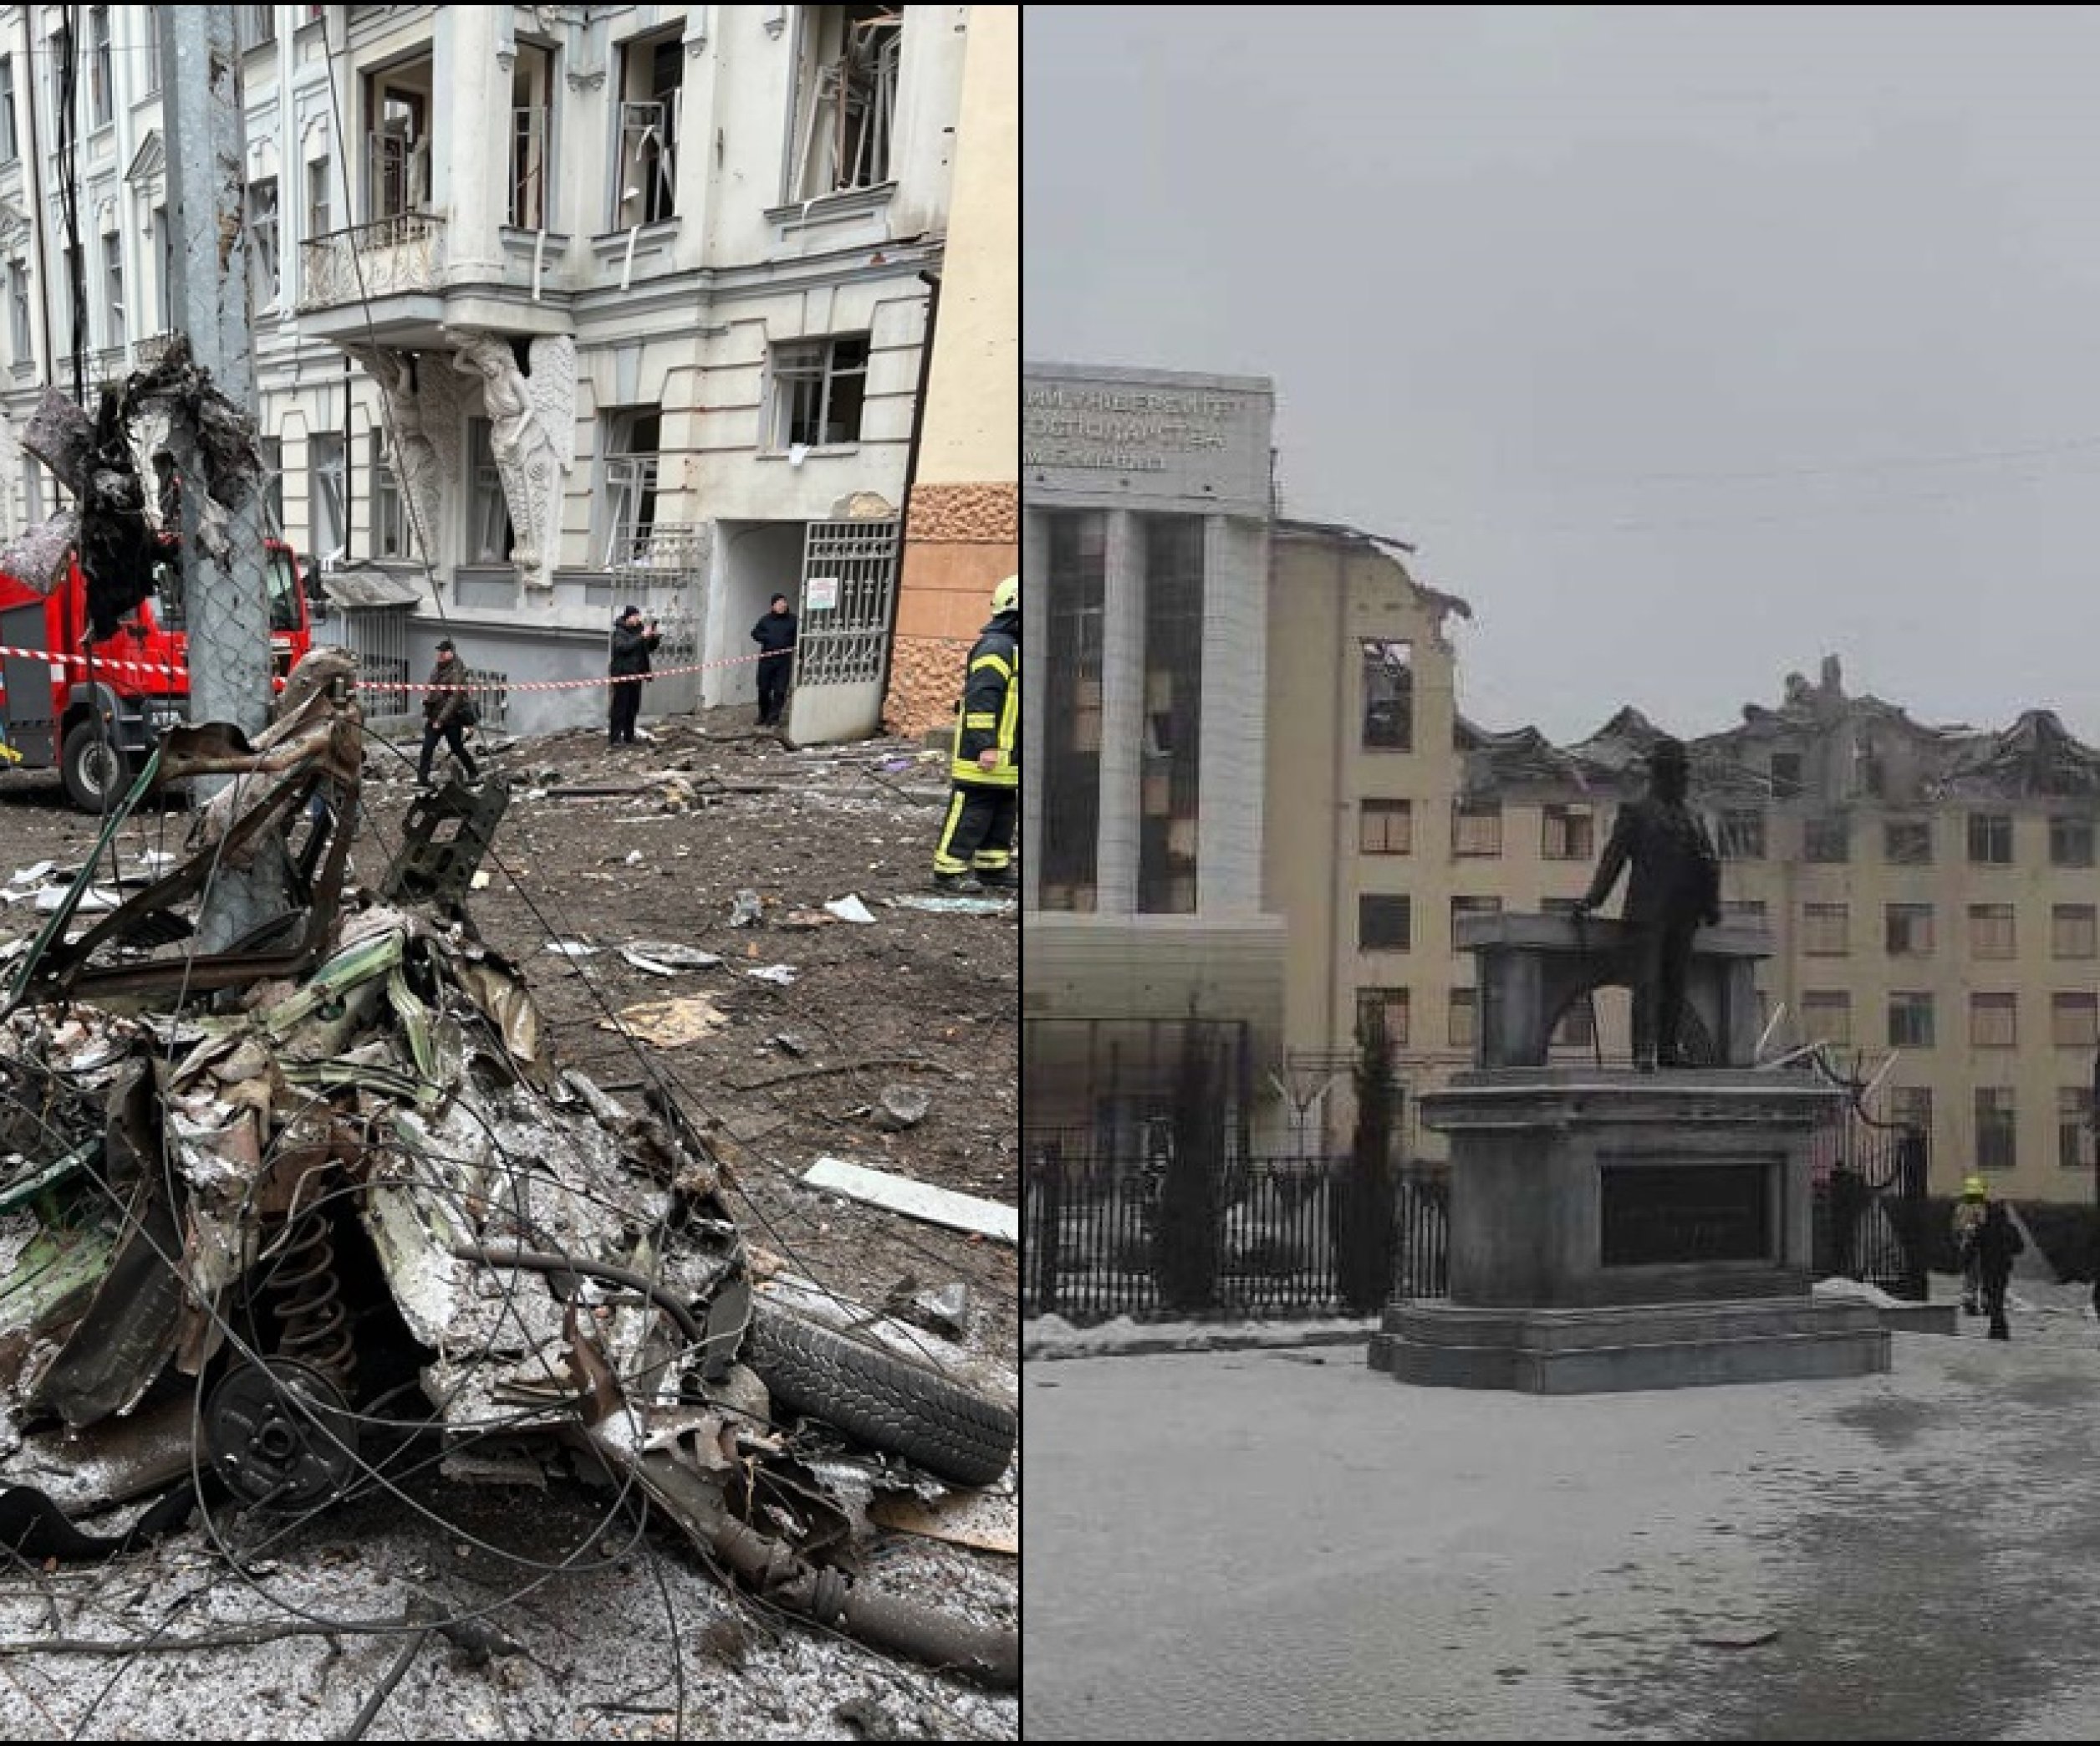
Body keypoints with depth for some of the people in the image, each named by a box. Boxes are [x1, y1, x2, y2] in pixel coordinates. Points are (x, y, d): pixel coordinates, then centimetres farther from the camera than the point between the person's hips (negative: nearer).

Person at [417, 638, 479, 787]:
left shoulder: (457, 672, -14)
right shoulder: (436, 670, 10)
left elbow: (455, 699, -20)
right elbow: (429, 692, 20)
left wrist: (441, 719, -22)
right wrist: (426, 713, 12)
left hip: (452, 718, -6)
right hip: (434, 717, 6)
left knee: (457, 748, 5)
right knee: (427, 748, -3)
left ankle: (474, 774, 23)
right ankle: (422, 778, -2)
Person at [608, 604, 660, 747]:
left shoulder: (638, 630, 12)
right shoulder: (619, 632, -8)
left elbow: (649, 647, 20)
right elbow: (624, 647, -26)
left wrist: (655, 637, -1)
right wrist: (642, 637, -27)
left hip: (636, 675, 7)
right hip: (622, 675, -7)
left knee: (633, 708, 11)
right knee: (620, 707, -6)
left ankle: (629, 737, 19)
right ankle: (616, 738, -4)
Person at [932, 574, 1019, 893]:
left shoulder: (1012, 646, 16)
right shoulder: (995, 647, -17)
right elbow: (980, 699, -23)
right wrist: (986, 746, -24)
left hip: (1006, 757, 10)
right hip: (985, 755, -10)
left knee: (1003, 809, 15)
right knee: (971, 809, -5)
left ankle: (994, 866, 24)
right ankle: (949, 869, 0)